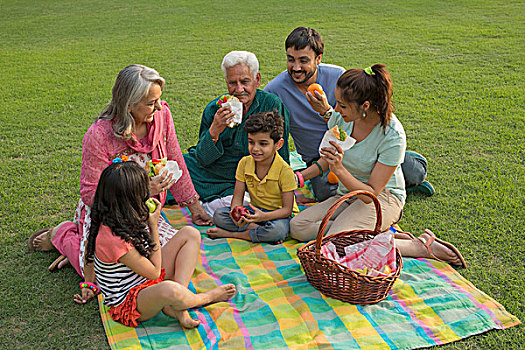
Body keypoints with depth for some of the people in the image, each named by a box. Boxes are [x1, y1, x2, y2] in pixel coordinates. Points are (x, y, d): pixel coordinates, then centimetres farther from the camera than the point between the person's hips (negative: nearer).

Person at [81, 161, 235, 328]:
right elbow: (154, 272, -19)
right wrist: (154, 226, -16)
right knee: (169, 289, -45)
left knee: (191, 233, 1)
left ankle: (176, 307, -10)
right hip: (127, 303, -10)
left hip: (146, 282, 10)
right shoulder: (114, 239, -30)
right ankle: (206, 297, -7)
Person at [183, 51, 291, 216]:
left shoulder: (272, 105, -11)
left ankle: (207, 206, -3)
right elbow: (202, 160, -6)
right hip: (204, 172, 2)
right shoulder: (214, 108, -4)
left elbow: (280, 159, -5)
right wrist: (214, 131, -23)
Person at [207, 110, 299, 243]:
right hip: (254, 212, 4)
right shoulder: (244, 163, -5)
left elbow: (287, 209, -18)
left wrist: (264, 216, -38)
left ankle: (229, 233, -23)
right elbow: (237, 197, -3)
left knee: (278, 230, -39)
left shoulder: (285, 171, -19)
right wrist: (236, 214, -28)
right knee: (219, 215, -14)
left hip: (277, 215, -4)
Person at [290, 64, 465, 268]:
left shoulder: (392, 136, -25)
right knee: (297, 227, -14)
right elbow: (327, 160, 9)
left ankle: (420, 246, -14)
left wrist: (339, 169, -35)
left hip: (383, 197, -6)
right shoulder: (340, 117, -10)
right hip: (346, 195, 7)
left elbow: (371, 194, -22)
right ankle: (378, 232, -9)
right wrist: (299, 177, -5)